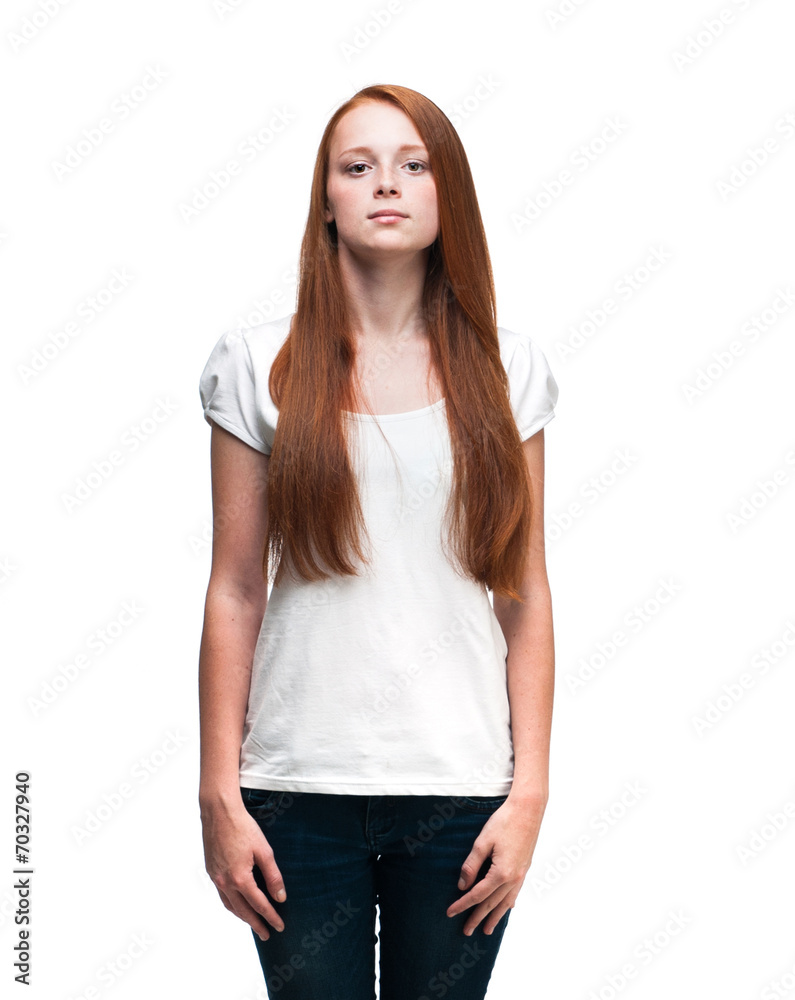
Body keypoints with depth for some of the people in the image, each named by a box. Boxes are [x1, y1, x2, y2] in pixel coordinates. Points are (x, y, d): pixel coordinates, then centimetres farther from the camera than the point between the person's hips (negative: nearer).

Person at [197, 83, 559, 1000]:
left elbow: (527, 599, 4)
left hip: (463, 787, 1)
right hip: (301, 787, 0)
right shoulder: (261, 365, 2)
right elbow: (233, 595, 2)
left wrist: (529, 792, -2)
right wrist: (218, 796, -1)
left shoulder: (505, 370, 4)